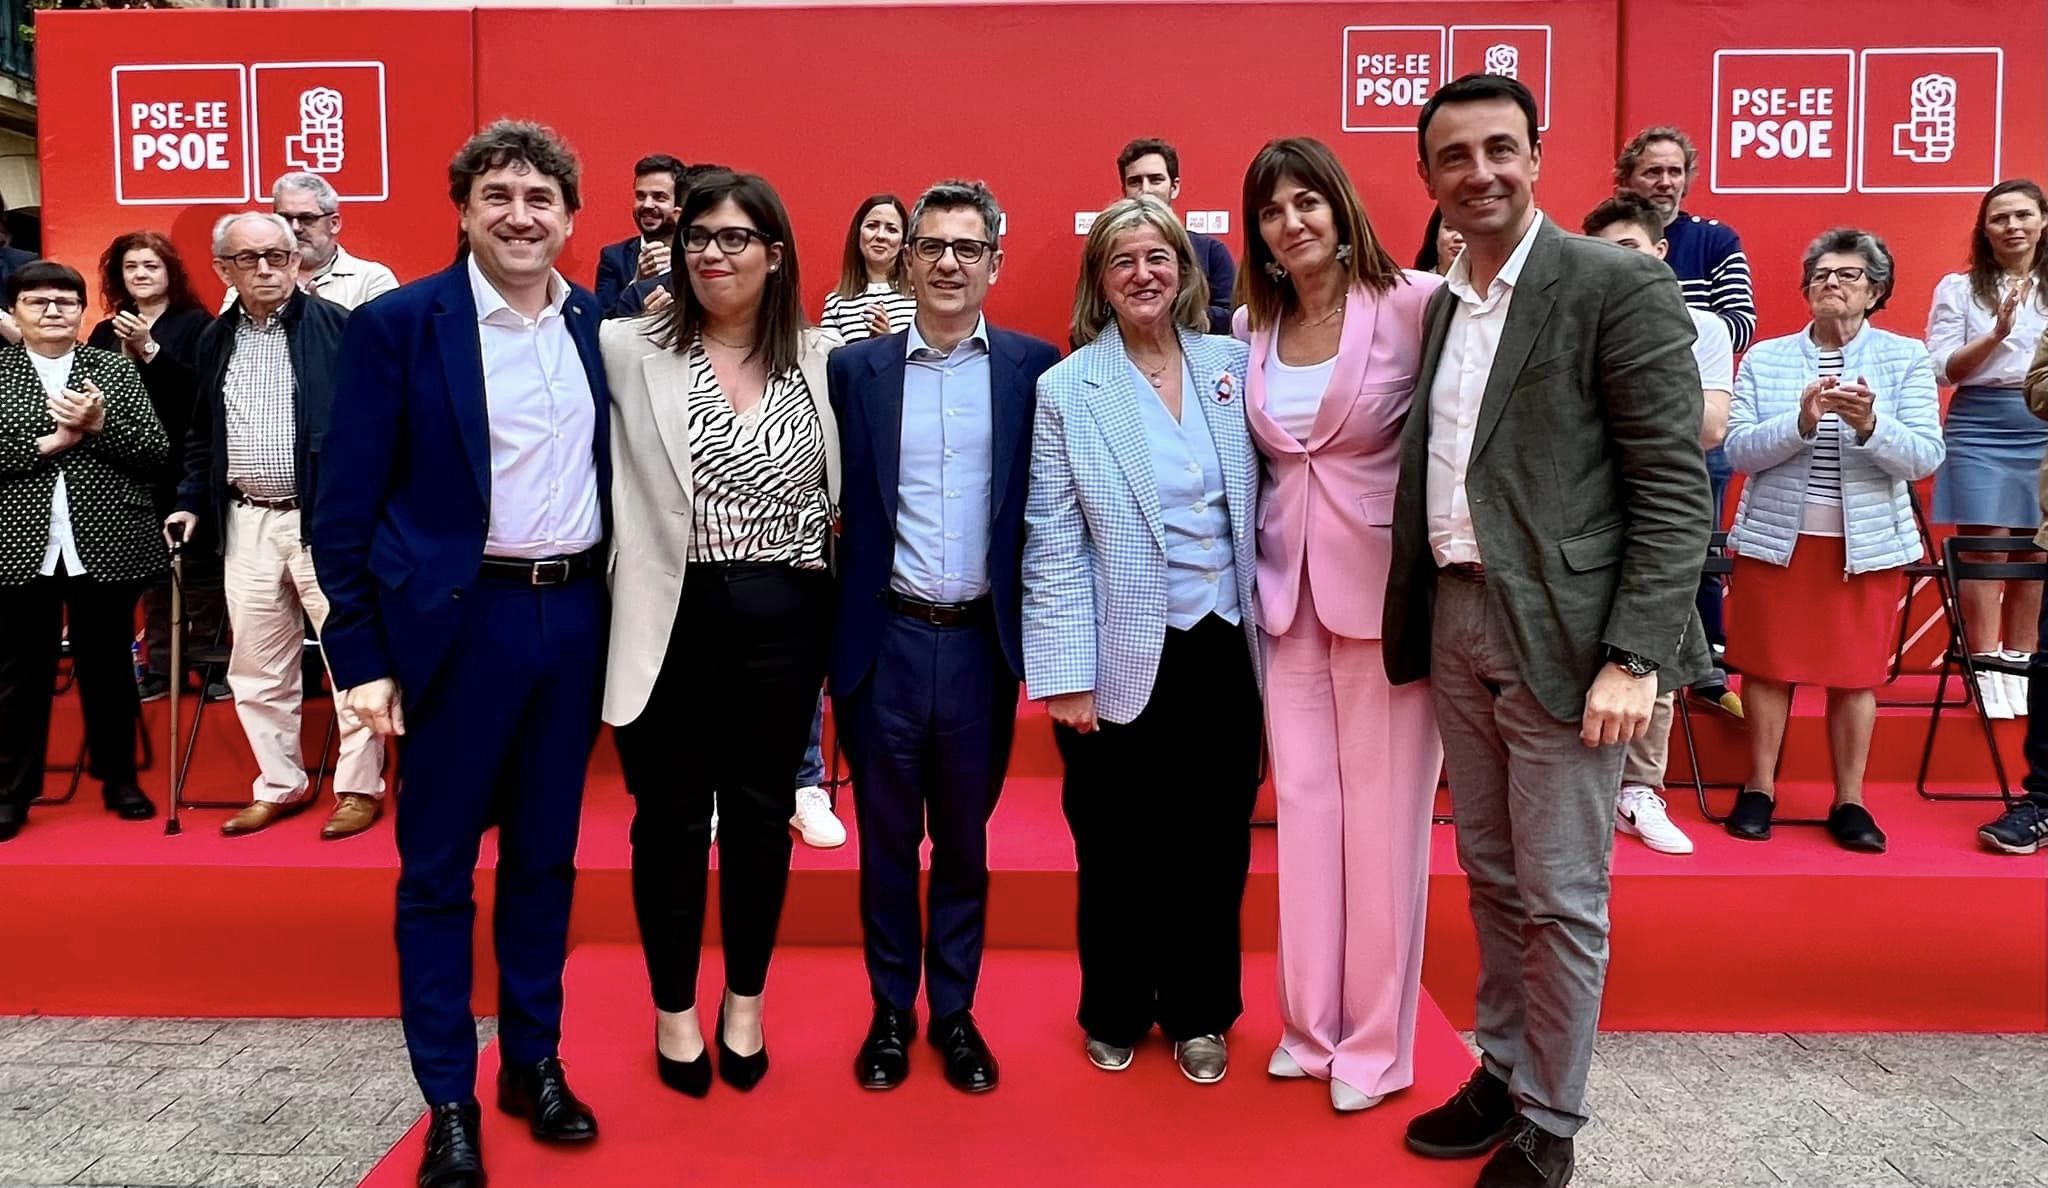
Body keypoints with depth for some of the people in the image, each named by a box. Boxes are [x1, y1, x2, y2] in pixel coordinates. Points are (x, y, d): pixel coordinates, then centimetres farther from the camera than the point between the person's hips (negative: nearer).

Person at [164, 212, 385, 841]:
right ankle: (280, 784, 24)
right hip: (248, 523, 5)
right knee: (257, 669, 11)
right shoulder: (215, 339, 12)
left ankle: (359, 787, 13)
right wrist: (191, 501, 12)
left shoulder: (337, 327, -5)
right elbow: (202, 434, 21)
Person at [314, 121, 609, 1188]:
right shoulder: (395, 325, -7)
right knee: (437, 869, 7)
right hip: (457, 622, -4)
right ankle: (448, 1102, 21)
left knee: (546, 856, 14)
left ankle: (535, 1062, 30)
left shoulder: (602, 326, 6)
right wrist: (360, 654, -10)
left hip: (575, 615, 4)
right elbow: (346, 504, -7)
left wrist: (618, 607, 8)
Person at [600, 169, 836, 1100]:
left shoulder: (824, 358, 3)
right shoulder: (630, 350, -3)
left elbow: (846, 484, 12)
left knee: (760, 814, 14)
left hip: (782, 616, 2)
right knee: (669, 817, 10)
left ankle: (745, 1004, 34)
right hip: (672, 616, -1)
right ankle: (673, 1011, 31)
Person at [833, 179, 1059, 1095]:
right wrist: (832, 634, -2)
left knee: (964, 840, 13)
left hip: (979, 641, 0)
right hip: (886, 640, 0)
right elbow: (835, 506, 2)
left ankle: (955, 1014, 29)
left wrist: (1033, 631, -4)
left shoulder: (1033, 367, 1)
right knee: (887, 839, 13)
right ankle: (891, 1012, 29)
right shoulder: (856, 368, 2)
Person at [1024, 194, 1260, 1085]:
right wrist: (1067, 673, -9)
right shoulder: (1067, 388, -3)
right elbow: (1053, 542, -6)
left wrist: (1266, 626, 4)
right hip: (1122, 655, -2)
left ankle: (1199, 1014, 31)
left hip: (1222, 645, 2)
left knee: (1212, 843, 11)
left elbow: (1261, 503, 8)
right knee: (1116, 848, 11)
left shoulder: (1233, 365, 4)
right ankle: (1113, 1014, 32)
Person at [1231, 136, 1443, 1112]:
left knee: (1382, 809, 4)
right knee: (1304, 803, 10)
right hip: (1289, 587, 5)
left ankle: (1376, 1040, 20)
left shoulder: (1413, 303, -8)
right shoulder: (1249, 327, 7)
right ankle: (1311, 1024, 25)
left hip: (1385, 584, -4)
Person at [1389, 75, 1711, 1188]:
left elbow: (1675, 488, -12)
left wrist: (1635, 657, -18)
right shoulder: (1442, 303, 12)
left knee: (1560, 898, 5)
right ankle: (1501, 1072, 35)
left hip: (1559, 631, -6)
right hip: (1455, 622, 6)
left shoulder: (1620, 287, -8)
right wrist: (1417, 617, 8)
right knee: (1491, 878, 18)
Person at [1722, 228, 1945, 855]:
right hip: (1776, 538, 0)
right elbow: (1739, 451, -8)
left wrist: (1870, 426, -27)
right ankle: (1758, 790, 20)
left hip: (1866, 544, 0)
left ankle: (1850, 802, 19)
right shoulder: (1764, 357, 2)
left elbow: (1925, 457, -9)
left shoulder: (1907, 358, 1)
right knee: (1768, 667, 6)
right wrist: (1801, 422, -24)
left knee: (1855, 675, 7)